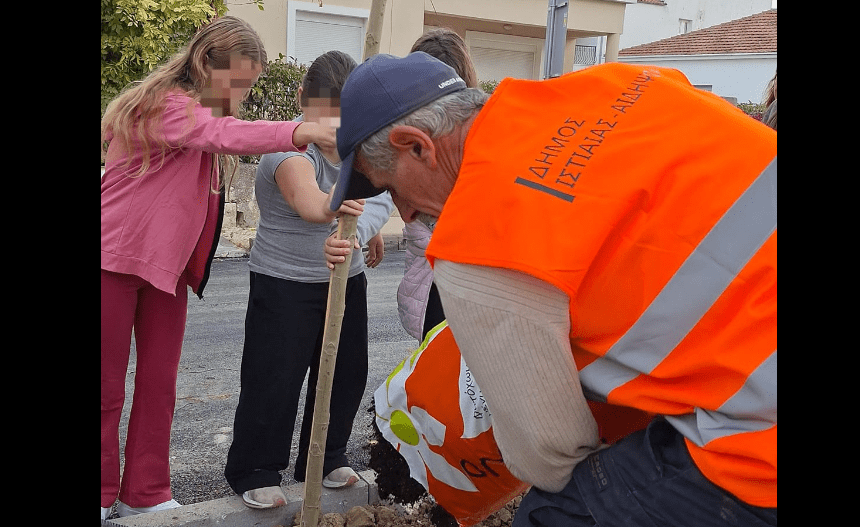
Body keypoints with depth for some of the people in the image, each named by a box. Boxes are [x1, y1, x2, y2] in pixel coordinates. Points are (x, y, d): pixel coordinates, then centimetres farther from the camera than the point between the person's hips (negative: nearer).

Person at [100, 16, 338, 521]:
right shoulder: (165, 105, -19)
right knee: (107, 385, 3)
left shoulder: (205, 110, 14)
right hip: (116, 258, -8)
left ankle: (146, 493, 20)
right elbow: (223, 134, -37)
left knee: (160, 382, 9)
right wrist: (299, 131, -51)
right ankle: (103, 496, 17)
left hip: (168, 266, 8)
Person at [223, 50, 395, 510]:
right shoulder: (291, 148, -24)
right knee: (274, 381, -4)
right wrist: (332, 207, -67)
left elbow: (380, 195, -15)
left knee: (346, 373, 12)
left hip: (345, 279, 7)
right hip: (285, 284, -6)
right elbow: (307, 199, -46)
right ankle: (253, 473, 15)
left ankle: (325, 458, 31)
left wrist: (363, 229, -33)